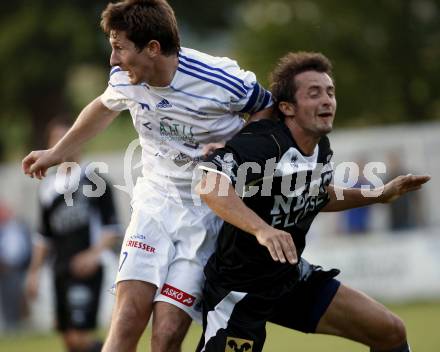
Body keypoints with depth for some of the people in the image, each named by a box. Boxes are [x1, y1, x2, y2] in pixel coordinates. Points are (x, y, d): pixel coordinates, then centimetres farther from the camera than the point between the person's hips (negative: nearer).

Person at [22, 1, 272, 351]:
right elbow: (104, 107, 22)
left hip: (208, 214, -4)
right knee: (129, 315, -17)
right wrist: (57, 151, 33)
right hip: (155, 202, 4)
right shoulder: (124, 79, -4)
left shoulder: (221, 82, -19)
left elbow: (268, 110, 0)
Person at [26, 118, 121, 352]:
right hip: (61, 270, 7)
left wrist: (94, 254, -18)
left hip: (85, 269, -7)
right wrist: (34, 272, 18)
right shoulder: (48, 187, 15)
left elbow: (112, 228, -4)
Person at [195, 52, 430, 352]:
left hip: (292, 278, 8)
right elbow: (210, 186, -43)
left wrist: (381, 195, 17)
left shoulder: (322, 148, 1)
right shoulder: (263, 144, -26)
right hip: (238, 289, -8)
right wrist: (262, 229, -54)